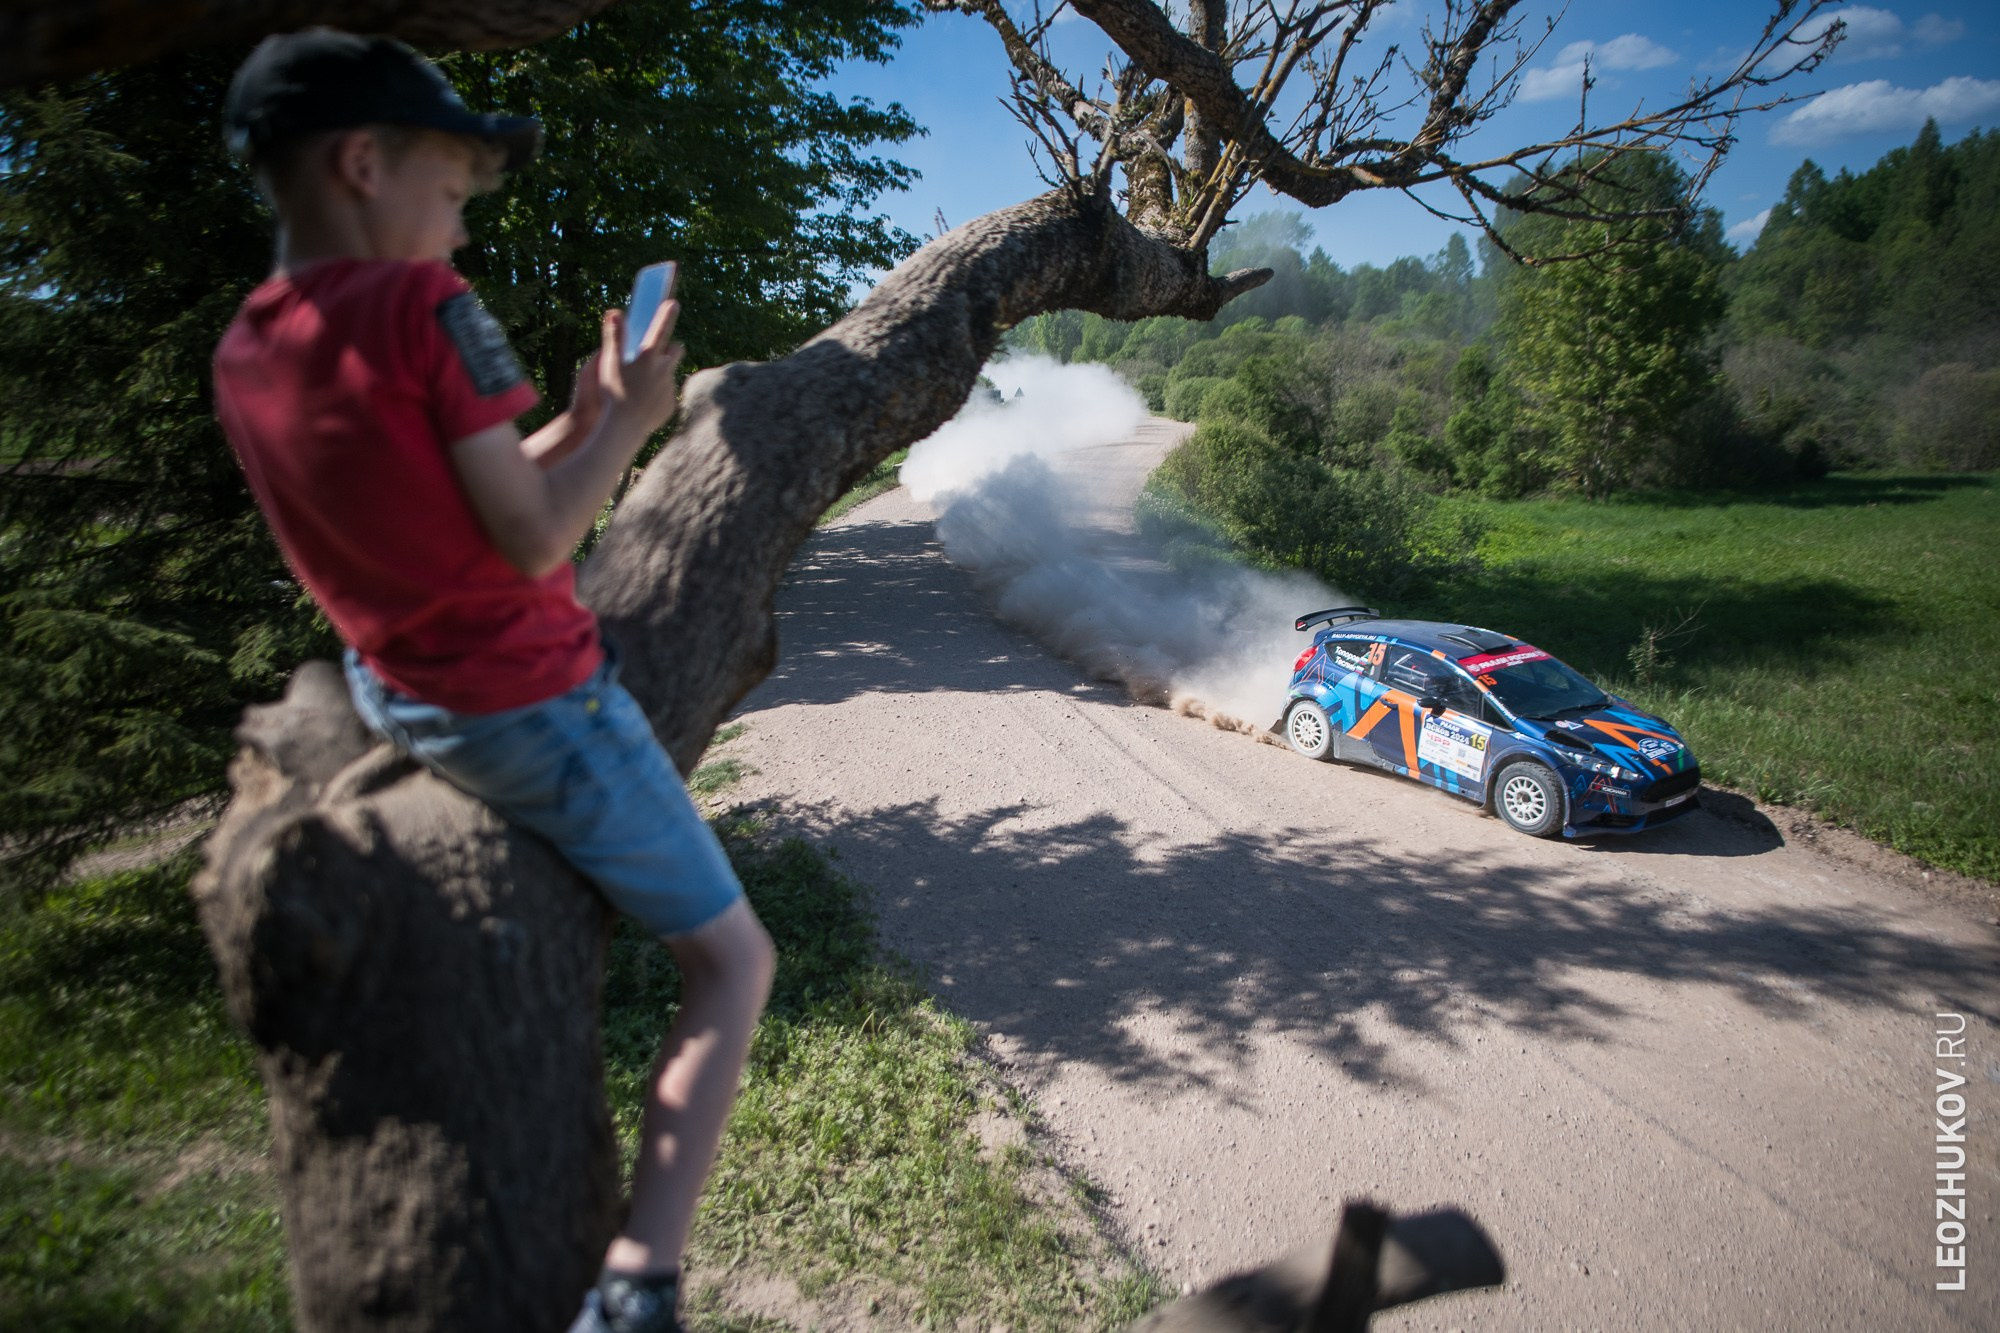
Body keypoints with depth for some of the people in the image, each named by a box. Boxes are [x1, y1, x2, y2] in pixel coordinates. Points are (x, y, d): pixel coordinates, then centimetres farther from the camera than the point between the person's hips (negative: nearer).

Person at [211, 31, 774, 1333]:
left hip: (395, 686, 8)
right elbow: (532, 540, -20)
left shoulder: (243, 349, 3)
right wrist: (632, 419, -7)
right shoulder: (423, 303, -21)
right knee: (734, 961, 3)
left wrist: (584, 417, 10)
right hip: (532, 708, -8)